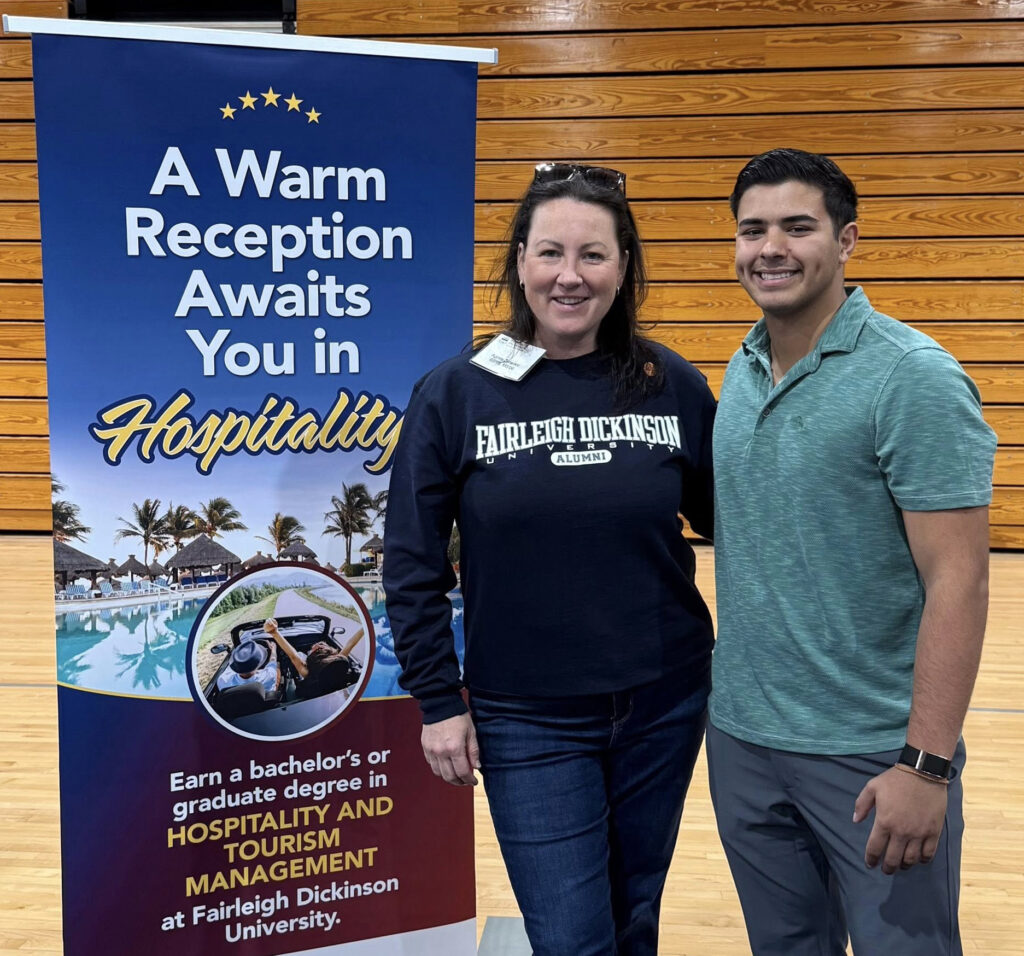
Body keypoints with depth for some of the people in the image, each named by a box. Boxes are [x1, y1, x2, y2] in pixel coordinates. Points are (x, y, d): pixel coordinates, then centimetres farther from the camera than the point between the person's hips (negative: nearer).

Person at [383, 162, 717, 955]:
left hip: (664, 706, 2)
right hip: (528, 721, -2)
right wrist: (439, 702, -5)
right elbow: (413, 567, -4)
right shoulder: (454, 394, -8)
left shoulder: (674, 386, -4)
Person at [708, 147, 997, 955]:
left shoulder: (912, 378, -15)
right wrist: (731, 704, 9)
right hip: (741, 739, 6)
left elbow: (957, 581, -18)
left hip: (870, 757, -6)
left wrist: (926, 765, -20)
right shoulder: (741, 372, 6)